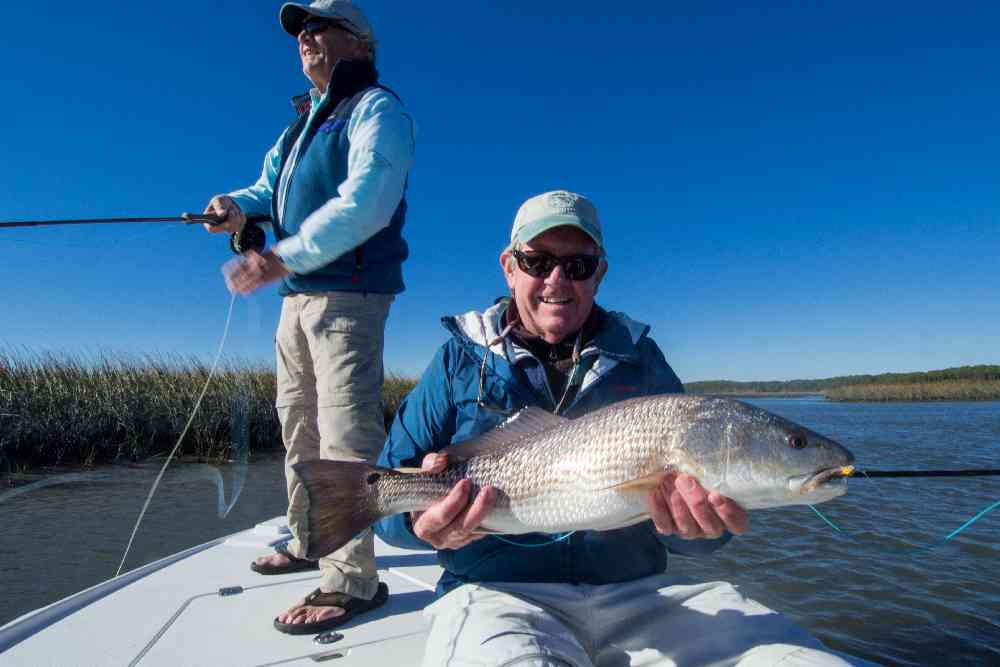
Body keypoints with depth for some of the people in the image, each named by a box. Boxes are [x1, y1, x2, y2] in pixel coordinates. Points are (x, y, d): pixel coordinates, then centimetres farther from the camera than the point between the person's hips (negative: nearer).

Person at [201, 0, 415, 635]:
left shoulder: (376, 109, -4)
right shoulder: (304, 121, 24)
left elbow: (366, 202, -20)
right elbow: (272, 187, 22)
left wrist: (285, 256, -25)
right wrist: (238, 204, -2)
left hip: (348, 293, -9)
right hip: (299, 294, 10)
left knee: (345, 430, -12)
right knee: (299, 422, 16)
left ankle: (352, 580, -3)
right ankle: (309, 542, 32)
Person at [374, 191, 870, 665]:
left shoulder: (640, 359, 8)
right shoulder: (462, 359, 4)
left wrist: (699, 524, -17)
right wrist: (422, 521, -20)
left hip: (640, 593, 3)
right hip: (499, 594, -2)